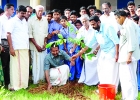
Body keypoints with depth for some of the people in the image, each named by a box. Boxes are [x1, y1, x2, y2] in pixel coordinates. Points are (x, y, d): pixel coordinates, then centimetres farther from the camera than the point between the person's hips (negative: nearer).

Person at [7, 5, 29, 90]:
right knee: (16, 67, -3)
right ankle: (14, 85, 2)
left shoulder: (25, 21, 15)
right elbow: (8, 34, -9)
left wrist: (28, 47, 12)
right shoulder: (12, 21, -3)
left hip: (25, 48, 6)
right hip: (16, 48, -6)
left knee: (25, 67, 8)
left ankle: (24, 84, 16)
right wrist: (11, 48, -15)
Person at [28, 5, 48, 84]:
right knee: (36, 63, -3)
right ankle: (36, 81, 4)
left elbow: (46, 33, 11)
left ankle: (43, 79, 14)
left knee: (43, 63, 4)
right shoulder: (31, 20, -6)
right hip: (35, 46, -3)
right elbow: (30, 35, -7)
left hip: (43, 46, 4)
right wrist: (37, 45, -10)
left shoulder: (45, 20, 6)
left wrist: (45, 43, 0)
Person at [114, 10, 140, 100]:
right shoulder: (126, 25, 15)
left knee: (129, 78, -6)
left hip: (129, 55, -11)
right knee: (124, 77, 16)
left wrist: (129, 55, -23)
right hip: (124, 55, 11)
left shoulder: (129, 24, -15)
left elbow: (132, 41, -20)